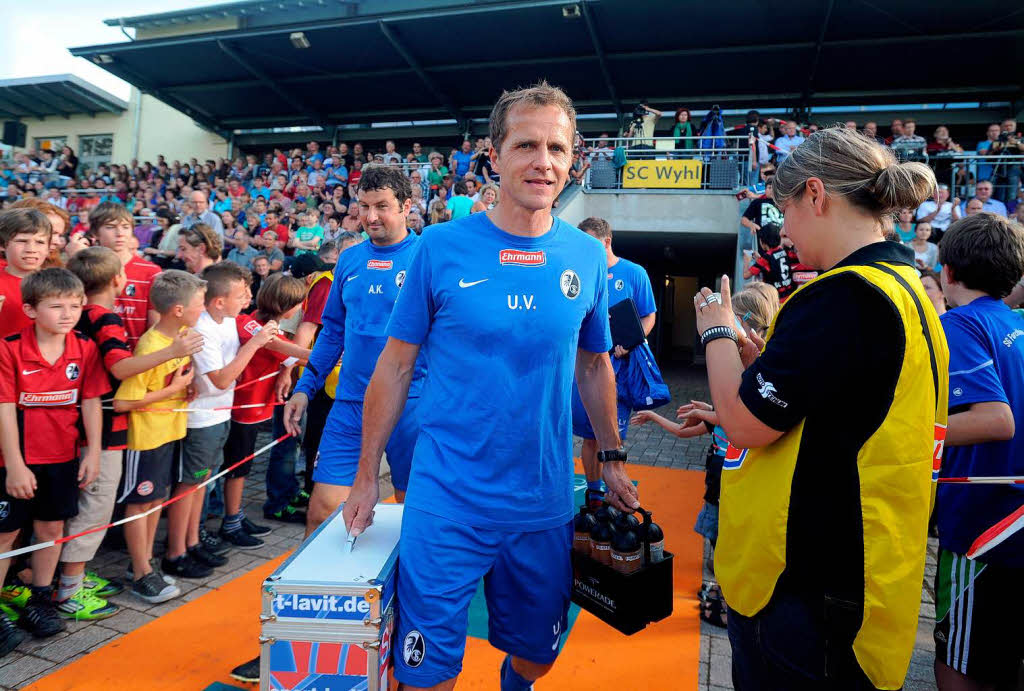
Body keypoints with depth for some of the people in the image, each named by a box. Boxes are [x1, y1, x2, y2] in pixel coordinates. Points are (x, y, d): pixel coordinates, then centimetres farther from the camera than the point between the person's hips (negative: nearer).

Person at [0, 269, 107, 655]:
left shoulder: (85, 349, -4)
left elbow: (91, 403, 1)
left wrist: (93, 452, -2)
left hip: (63, 456, 3)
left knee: (51, 527, 13)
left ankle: (40, 601, 29)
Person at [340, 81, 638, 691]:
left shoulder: (588, 257, 0)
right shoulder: (442, 246, -8)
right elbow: (396, 366, -3)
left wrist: (613, 459, 13)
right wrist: (367, 477, 0)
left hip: (545, 504, 3)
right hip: (446, 503, -3)